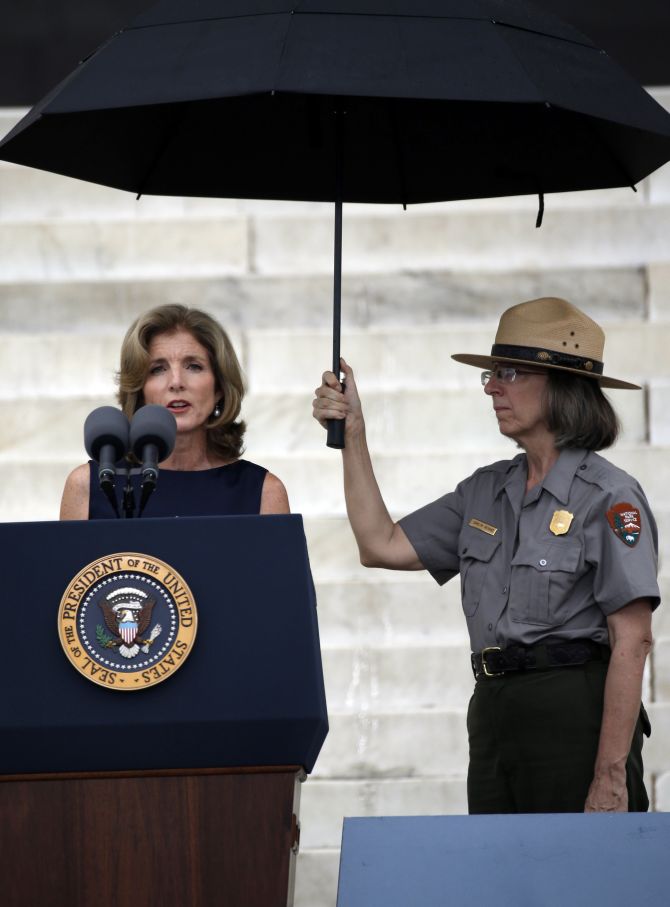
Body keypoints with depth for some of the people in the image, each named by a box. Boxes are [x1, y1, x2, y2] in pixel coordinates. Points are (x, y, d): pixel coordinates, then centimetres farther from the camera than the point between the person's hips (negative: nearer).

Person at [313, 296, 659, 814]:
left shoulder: (609, 496, -8)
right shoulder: (488, 490, 15)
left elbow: (632, 641, -14)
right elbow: (382, 547, 16)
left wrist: (611, 776, -20)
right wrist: (353, 435, 13)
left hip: (575, 718, -7)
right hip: (493, 713, 7)